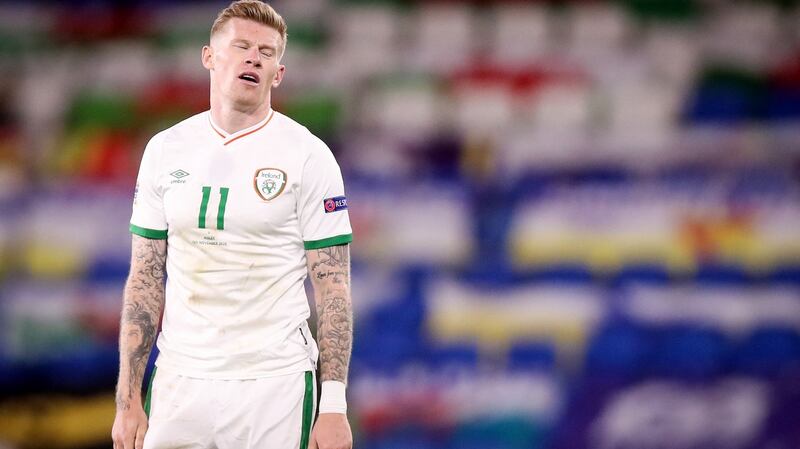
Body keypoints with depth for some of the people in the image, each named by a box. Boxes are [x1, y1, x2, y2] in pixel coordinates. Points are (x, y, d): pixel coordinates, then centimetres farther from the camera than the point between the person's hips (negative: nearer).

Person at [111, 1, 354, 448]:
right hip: (179, 386, 3)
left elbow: (333, 287, -3)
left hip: (276, 387, -3)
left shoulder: (309, 155, -2)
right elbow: (146, 279, 9)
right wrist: (128, 400, 2)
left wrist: (334, 406, -11)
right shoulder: (165, 150, 8)